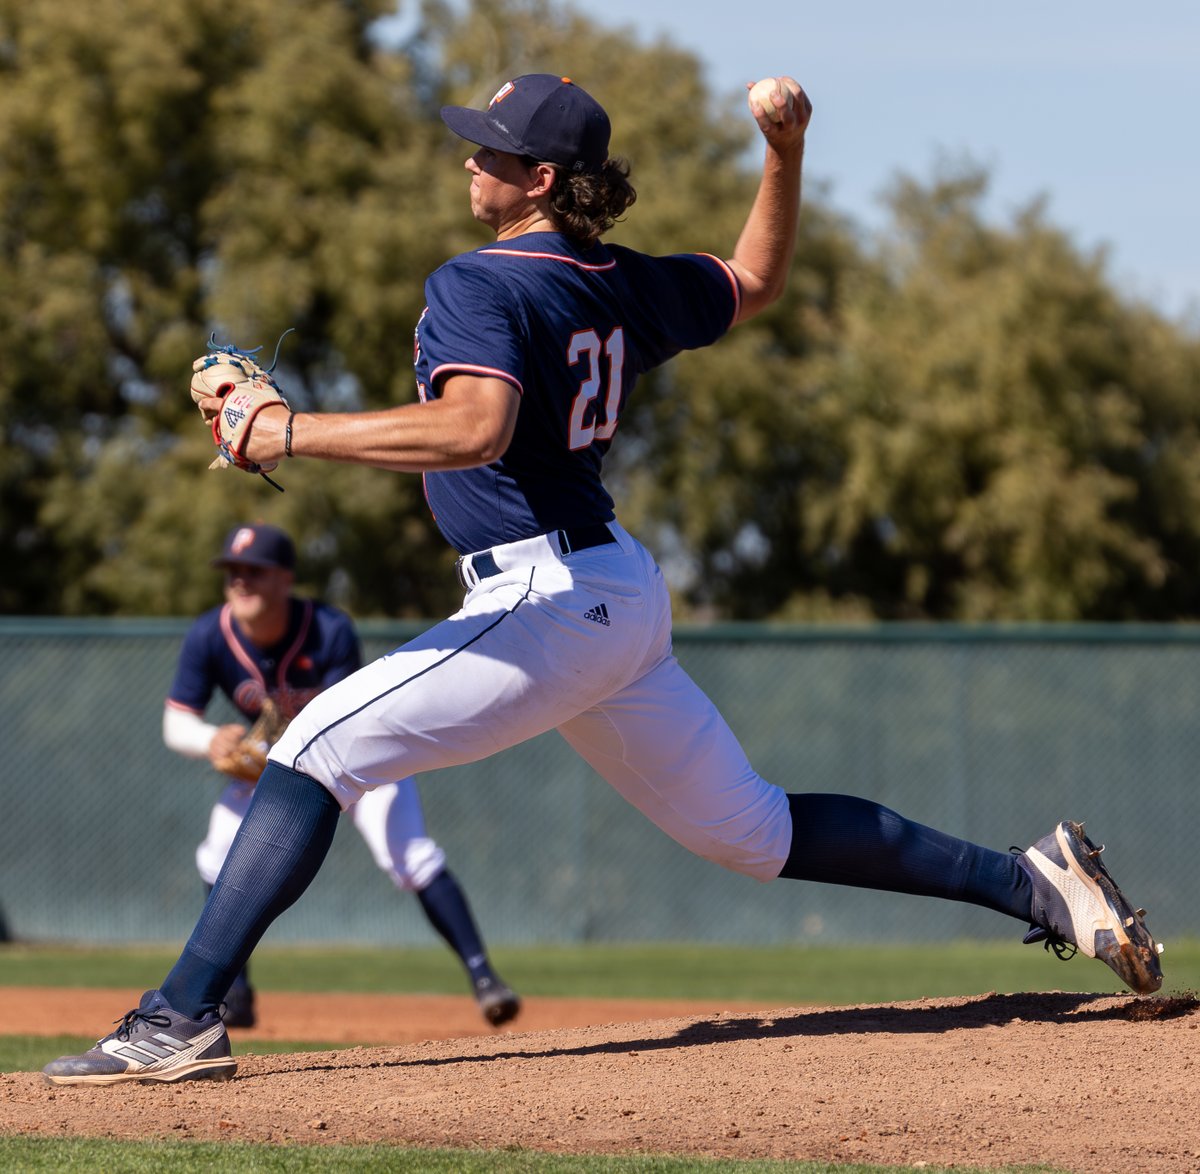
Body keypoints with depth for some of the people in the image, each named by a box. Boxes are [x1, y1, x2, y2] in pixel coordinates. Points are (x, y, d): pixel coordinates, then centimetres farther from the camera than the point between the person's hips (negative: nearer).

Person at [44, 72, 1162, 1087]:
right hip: (624, 596, 9)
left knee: (315, 749, -10)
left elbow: (473, 429, -32)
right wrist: (786, 157, 20)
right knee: (751, 829, 17)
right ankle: (1031, 882, 15)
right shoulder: (626, 285, 11)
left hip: (544, 603, -9)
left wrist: (290, 434, -28)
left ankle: (182, 1015, -18)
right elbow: (754, 281, 28)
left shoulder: (479, 284, -14)